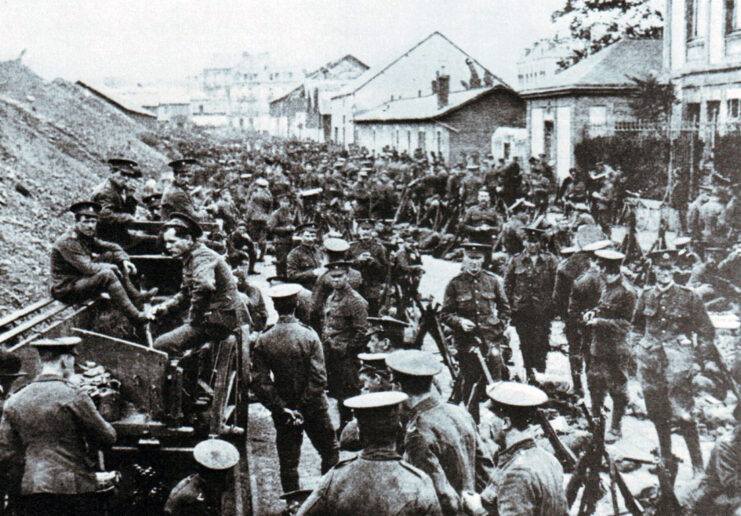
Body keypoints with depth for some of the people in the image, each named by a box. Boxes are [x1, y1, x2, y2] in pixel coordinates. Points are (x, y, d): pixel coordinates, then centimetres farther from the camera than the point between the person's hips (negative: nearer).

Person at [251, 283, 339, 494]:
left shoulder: (263, 342, -6)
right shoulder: (309, 336, -12)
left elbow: (260, 383, -10)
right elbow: (319, 378, -17)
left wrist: (282, 409, -9)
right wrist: (302, 407, -13)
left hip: (283, 411, 2)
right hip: (313, 407, -2)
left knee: (288, 461, 11)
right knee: (330, 452, 15)